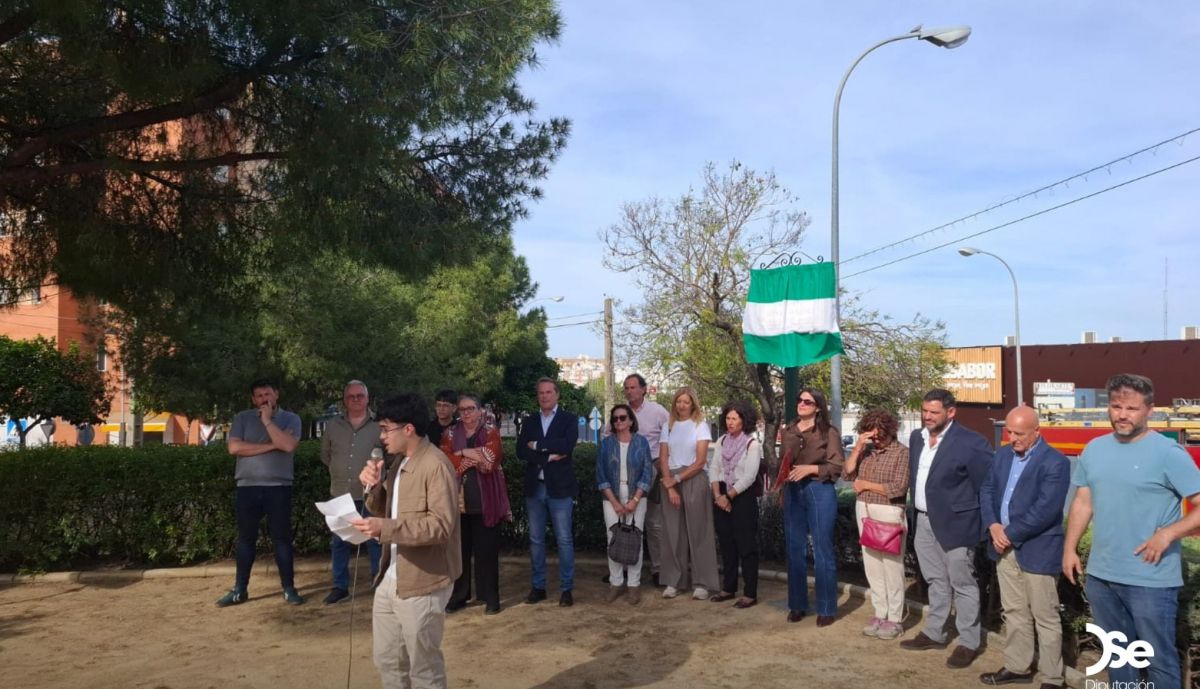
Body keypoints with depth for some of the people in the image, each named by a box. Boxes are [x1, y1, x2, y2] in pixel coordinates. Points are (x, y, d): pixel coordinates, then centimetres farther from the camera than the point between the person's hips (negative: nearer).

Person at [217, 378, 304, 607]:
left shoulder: (291, 419, 2)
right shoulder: (242, 418, 6)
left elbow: (288, 445, -16)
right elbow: (234, 448, -8)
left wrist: (267, 420, -10)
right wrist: (271, 445, -11)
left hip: (279, 487, -2)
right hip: (248, 487, 2)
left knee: (281, 538, 3)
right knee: (245, 539, 9)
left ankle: (289, 588, 11)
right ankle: (239, 590, 18)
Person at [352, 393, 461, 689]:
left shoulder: (435, 465, -19)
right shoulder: (398, 462, 10)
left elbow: (442, 526, -26)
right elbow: (384, 511, 16)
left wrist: (385, 528, -30)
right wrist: (374, 487, -3)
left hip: (421, 583, -9)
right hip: (390, 579, 9)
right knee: (386, 659, 20)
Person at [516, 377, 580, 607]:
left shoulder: (569, 419, 1)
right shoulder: (529, 421, 10)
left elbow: (567, 445, -17)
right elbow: (520, 451, -3)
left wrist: (537, 445, -11)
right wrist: (549, 456, -14)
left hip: (559, 487, -3)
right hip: (534, 487, 4)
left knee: (564, 540, 1)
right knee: (536, 540, 9)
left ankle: (566, 589, 9)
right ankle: (538, 586, 19)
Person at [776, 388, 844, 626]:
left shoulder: (828, 432, -5)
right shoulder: (788, 432, 11)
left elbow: (838, 466, -8)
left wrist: (810, 468, -17)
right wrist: (782, 479, 6)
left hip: (820, 492, -5)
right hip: (792, 492, 5)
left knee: (822, 550, 0)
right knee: (795, 550, 10)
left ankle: (826, 608, 10)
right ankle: (797, 605, 21)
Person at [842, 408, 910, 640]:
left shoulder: (901, 452, -9)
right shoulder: (866, 450, 7)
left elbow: (899, 488, -15)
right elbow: (848, 474, 0)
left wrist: (866, 484, -8)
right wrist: (857, 448, -9)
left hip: (888, 513, -6)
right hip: (864, 510, 6)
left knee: (891, 566, 0)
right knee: (872, 565, 12)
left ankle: (895, 619, 11)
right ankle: (880, 614, 23)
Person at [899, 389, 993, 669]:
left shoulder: (970, 442, -16)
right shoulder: (916, 437, 6)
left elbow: (988, 486, -13)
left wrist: (984, 524, -12)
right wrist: (915, 509, 11)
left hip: (954, 523, -7)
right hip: (924, 521, 7)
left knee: (962, 584, 4)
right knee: (936, 581, 19)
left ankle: (969, 643, 16)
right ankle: (934, 633, 31)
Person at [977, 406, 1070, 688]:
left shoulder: (1055, 462, -14)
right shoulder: (1003, 455, 9)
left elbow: (1046, 509, -21)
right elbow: (987, 490, 9)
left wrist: (1010, 533, -15)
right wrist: (993, 526, -8)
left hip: (1037, 550, -7)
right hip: (1004, 547, 7)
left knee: (1045, 617, 4)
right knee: (1014, 612, 17)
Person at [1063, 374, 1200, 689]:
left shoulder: (1168, 453, -12)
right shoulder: (1094, 449, 6)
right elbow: (1082, 502, 12)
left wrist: (1167, 534, -23)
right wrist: (1070, 548, 7)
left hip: (1150, 580, -5)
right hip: (1100, 576, 6)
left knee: (1158, 660, 6)